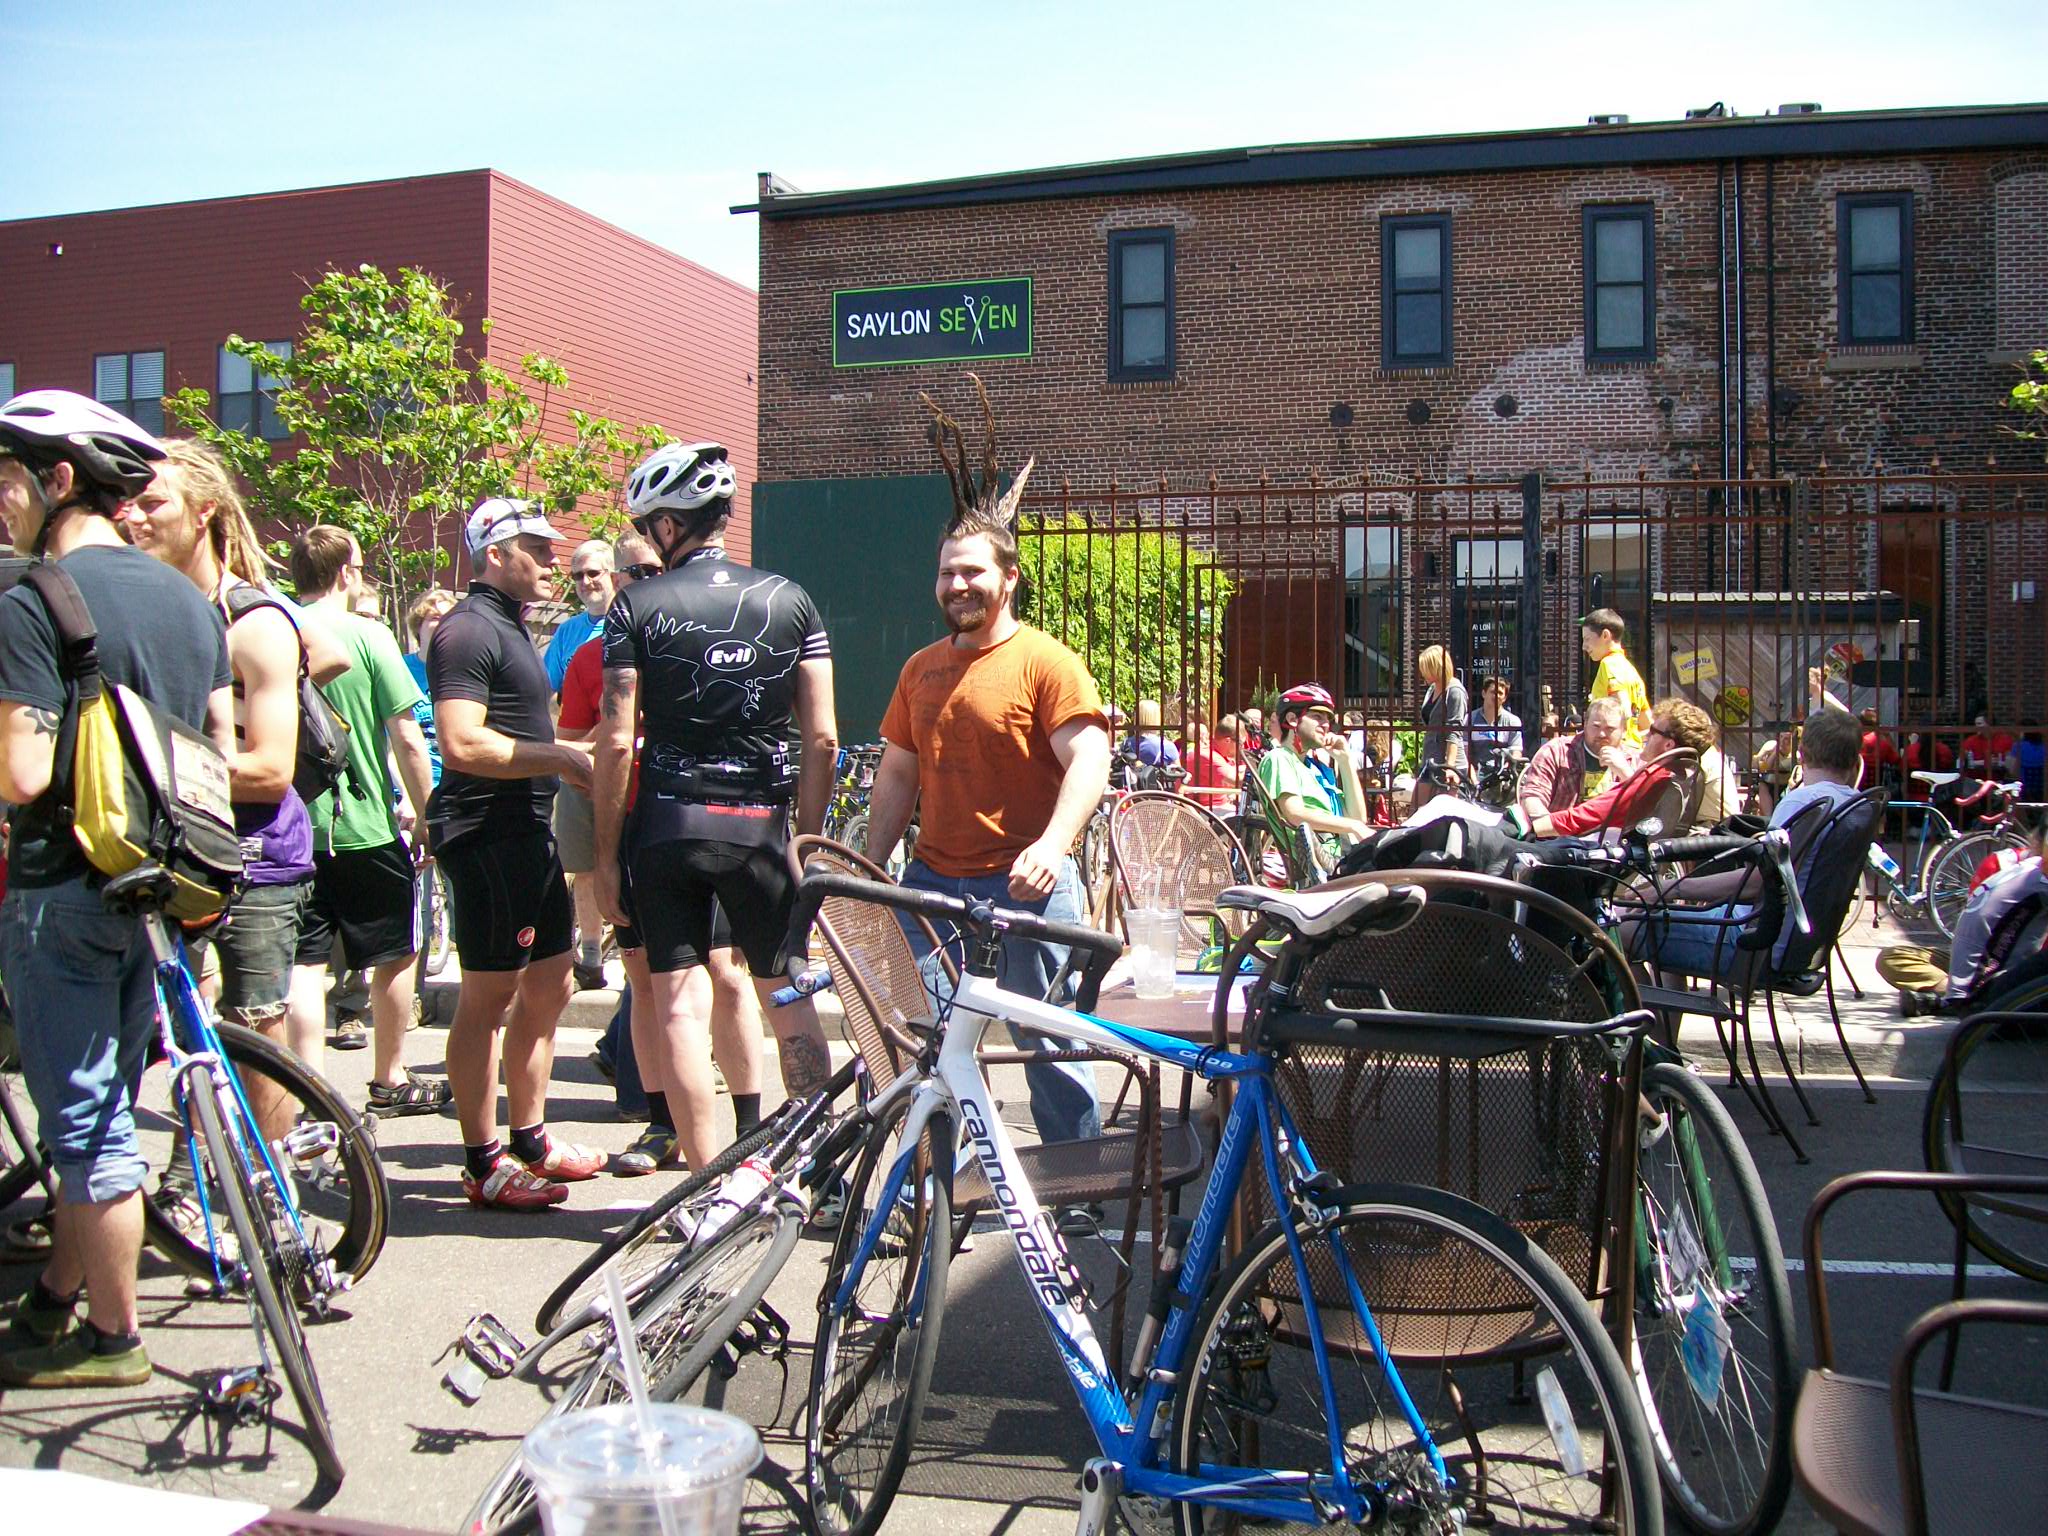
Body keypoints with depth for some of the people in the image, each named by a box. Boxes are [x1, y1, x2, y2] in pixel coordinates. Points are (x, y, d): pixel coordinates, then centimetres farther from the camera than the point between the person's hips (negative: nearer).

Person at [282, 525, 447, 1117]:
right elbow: (406, 740, -11)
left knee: (303, 966, 5)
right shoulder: (368, 636, -9)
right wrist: (425, 817, -1)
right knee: (395, 957, 13)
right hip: (367, 829, -3)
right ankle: (390, 1081, 24)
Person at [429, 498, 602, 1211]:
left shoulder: (508, 625, 19)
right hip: (487, 836, -10)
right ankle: (483, 1162, 6)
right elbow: (464, 745, -24)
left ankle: (530, 1139, 27)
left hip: (526, 832, 10)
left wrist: (574, 753, 17)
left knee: (548, 987, 15)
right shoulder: (470, 630, -13)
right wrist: (564, 758, -19)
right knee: (488, 997, -3)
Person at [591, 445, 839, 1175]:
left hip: (665, 824, -2)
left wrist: (606, 854, 1)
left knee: (678, 1006, 5)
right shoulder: (790, 599, 5)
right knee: (788, 998, 13)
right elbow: (821, 739, 0)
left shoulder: (638, 605, -3)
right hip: (760, 824, 2)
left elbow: (617, 742, -7)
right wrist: (807, 840, 8)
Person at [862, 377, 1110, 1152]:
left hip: (1024, 884, -6)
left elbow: (1089, 760, -16)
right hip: (933, 882, 6)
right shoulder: (921, 668, 14)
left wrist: (1052, 844, -31)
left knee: (1050, 1043, 3)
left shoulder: (1046, 662, -6)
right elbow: (897, 775, 17)